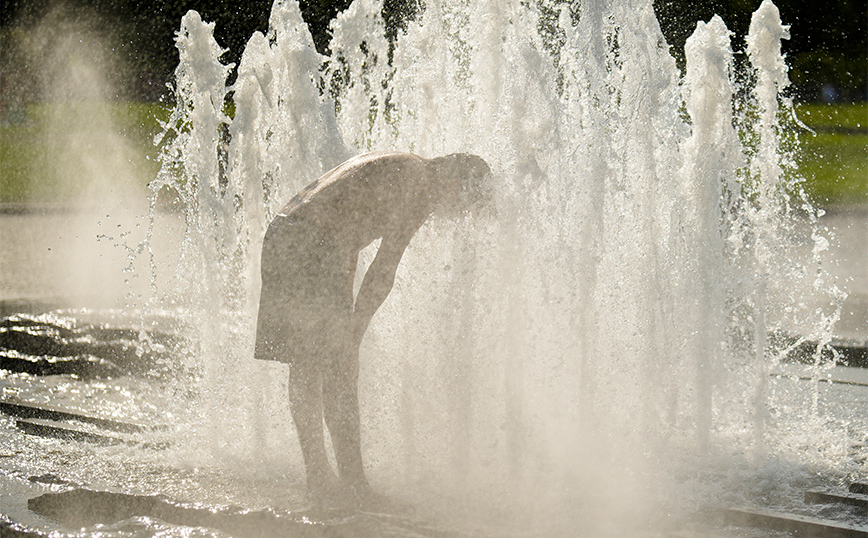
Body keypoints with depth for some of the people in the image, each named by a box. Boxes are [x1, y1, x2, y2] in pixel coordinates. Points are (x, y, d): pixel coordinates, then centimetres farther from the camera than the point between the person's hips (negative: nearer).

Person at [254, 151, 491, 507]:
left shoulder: (388, 169, 26)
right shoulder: (420, 183, -3)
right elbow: (384, 271, -7)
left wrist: (347, 326, 21)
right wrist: (355, 331, -3)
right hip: (312, 247, -10)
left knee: (305, 366, 11)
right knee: (338, 369, -6)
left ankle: (319, 478, 15)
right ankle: (353, 482, -5)